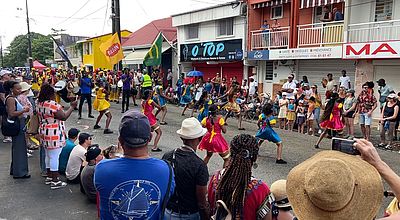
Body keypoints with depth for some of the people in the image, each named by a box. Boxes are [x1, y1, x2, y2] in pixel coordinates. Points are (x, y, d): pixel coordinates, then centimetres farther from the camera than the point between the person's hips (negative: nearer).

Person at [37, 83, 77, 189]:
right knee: (54, 157, -3)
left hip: (44, 133, 10)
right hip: (54, 134, -10)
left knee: (48, 155, 19)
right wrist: (72, 107, -10)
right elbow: (64, 117, -18)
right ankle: (55, 181, 3)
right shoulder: (53, 105, -21)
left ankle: (49, 177, 30)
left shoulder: (40, 104, 7)